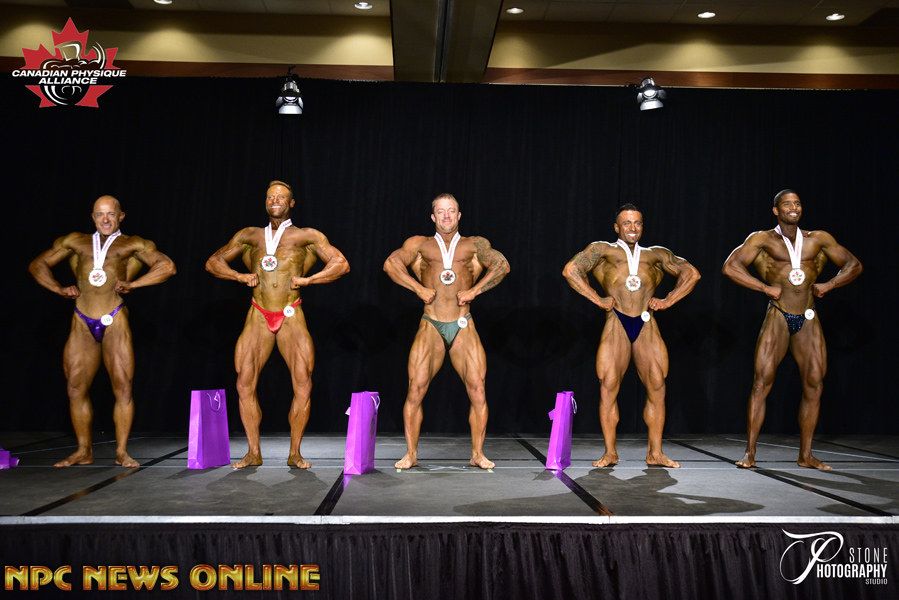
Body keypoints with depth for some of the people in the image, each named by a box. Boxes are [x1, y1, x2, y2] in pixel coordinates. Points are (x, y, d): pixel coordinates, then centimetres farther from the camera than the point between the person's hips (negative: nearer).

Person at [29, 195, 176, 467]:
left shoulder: (132, 245, 9)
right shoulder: (75, 242, 19)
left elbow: (167, 266, -2)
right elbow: (37, 265, 23)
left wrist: (132, 284, -7)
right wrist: (59, 288, 7)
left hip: (114, 321, -3)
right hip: (82, 324, 3)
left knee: (122, 387, -4)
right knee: (76, 388, 5)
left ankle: (121, 452, 5)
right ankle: (84, 451, 17)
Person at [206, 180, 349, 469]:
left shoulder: (307, 236, 9)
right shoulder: (250, 235, 16)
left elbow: (341, 264, 2)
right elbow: (213, 262, 21)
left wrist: (306, 280, -5)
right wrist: (240, 276, 4)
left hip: (291, 317, -2)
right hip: (258, 317, 2)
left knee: (303, 385, -8)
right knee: (244, 384, -3)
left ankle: (295, 453, 5)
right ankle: (254, 453, 9)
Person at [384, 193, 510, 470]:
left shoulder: (474, 244, 13)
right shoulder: (421, 244, 13)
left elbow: (502, 265, 0)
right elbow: (391, 263, -1)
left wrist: (474, 291, -8)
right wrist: (419, 289, -9)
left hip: (464, 327, 0)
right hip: (430, 326, 0)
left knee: (478, 390, -5)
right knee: (415, 390, -5)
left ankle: (478, 454, 7)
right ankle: (411, 454, 7)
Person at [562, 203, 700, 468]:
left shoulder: (656, 254, 22)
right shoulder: (602, 250, 14)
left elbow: (691, 274, 24)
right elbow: (570, 270, 2)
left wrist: (668, 300, 11)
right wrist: (598, 299, -2)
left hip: (647, 326, 3)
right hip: (616, 323, -2)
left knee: (657, 387, 0)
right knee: (608, 386, -6)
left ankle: (655, 452, 9)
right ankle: (610, 453, 2)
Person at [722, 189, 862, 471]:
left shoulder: (818, 239, 12)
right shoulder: (763, 239, 3)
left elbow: (854, 265, 18)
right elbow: (730, 266, -8)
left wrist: (828, 285, 2)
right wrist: (766, 288, -11)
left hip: (808, 320, 4)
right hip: (778, 317, -3)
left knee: (814, 385, 1)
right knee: (762, 382, -9)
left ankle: (805, 455, 13)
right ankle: (750, 453, -2)